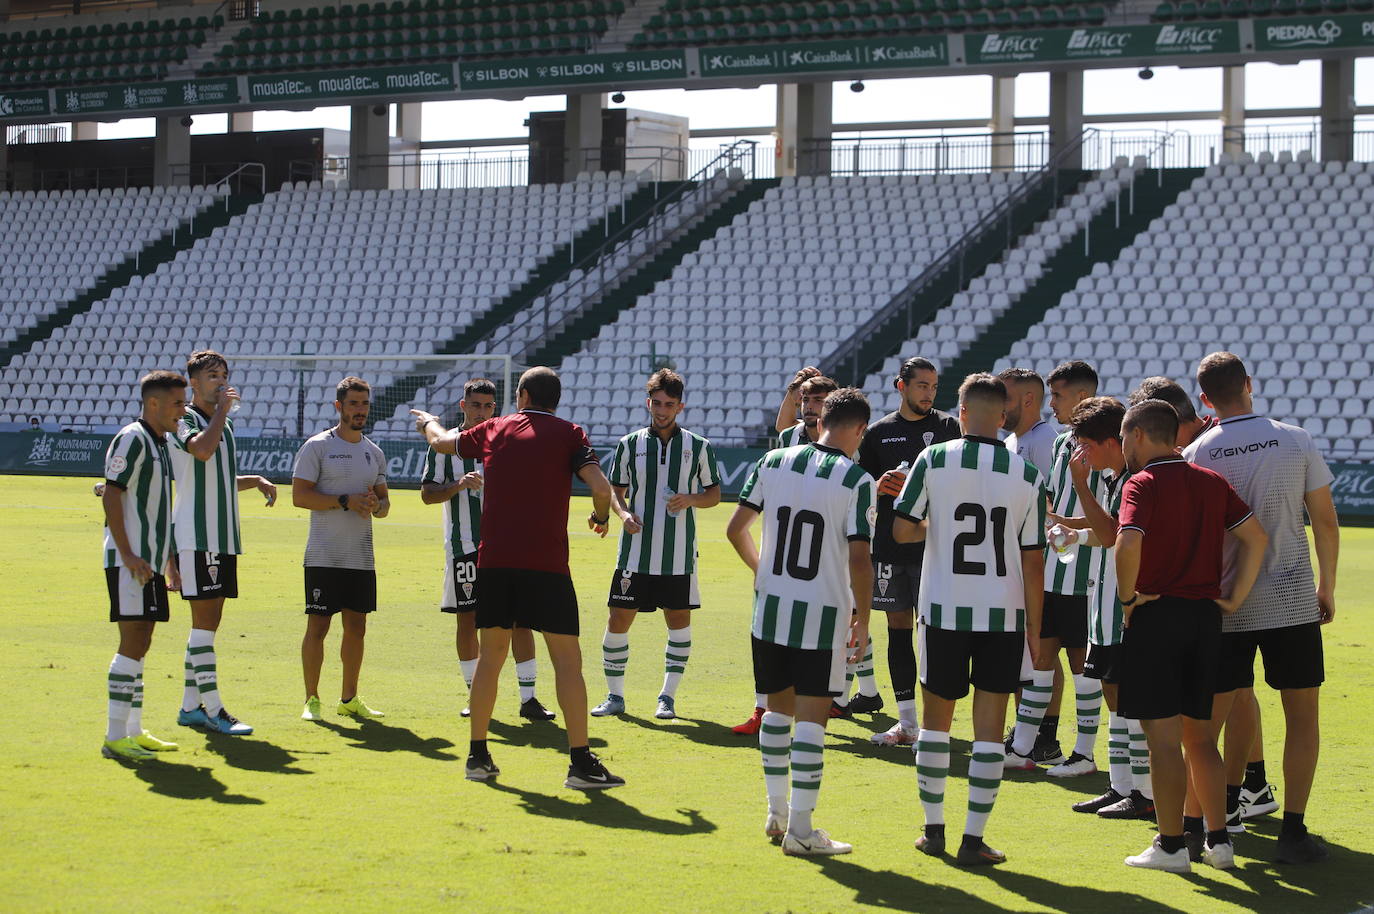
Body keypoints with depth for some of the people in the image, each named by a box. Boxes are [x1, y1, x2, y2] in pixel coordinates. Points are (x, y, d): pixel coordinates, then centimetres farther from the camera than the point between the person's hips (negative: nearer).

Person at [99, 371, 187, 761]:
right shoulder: (131, 439, -10)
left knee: (140, 644, 12)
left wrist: (168, 560, 24)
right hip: (130, 563, -10)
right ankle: (116, 737, -11)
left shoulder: (159, 443, 18)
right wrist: (127, 554, -22)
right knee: (134, 641, -12)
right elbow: (111, 496, -16)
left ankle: (133, 731, 18)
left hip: (150, 562, 10)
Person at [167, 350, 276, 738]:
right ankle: (212, 709, -11)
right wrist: (221, 409, -19)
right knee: (205, 621, -10)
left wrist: (256, 481, 14)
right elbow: (202, 449, -31)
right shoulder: (184, 420, -8)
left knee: (208, 622, 11)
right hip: (197, 537, -9)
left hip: (223, 538, 9)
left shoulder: (224, 424, 18)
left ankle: (191, 706, 17)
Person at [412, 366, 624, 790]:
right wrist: (601, 517, 10)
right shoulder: (568, 434, 2)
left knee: (491, 654, 15)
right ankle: (581, 762, -7)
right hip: (546, 564, -3)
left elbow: (442, 441, 30)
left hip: (493, 560, 3)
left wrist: (428, 422, 53)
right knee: (567, 660, -1)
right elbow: (600, 486, -12)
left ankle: (478, 756, 19)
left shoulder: (495, 429, 12)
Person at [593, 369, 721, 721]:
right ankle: (614, 695, 12)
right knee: (619, 619, 0)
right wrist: (623, 513, -8)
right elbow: (616, 490, 13)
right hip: (635, 552, 1)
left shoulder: (699, 447, 3)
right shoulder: (629, 445, 5)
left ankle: (668, 696, 13)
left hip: (679, 555, 0)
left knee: (679, 619, 2)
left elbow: (715, 493, 9)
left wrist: (691, 499, -11)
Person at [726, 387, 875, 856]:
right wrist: (862, 618, -1)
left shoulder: (773, 462, 3)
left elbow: (736, 529, 7)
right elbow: (858, 559, -14)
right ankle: (800, 829, 0)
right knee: (811, 717, -1)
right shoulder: (857, 480, -10)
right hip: (824, 615, -5)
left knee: (778, 708, 18)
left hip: (770, 608, 5)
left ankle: (777, 813, 26)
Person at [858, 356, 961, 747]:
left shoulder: (948, 426, 3)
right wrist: (879, 486, -8)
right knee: (898, 627, 6)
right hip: (889, 547, 3)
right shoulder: (879, 432, 10)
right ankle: (906, 722, 13)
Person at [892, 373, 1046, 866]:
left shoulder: (933, 460, -5)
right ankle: (973, 839, 3)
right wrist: (1034, 627, 7)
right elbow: (1032, 561, -1)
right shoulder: (1027, 476, -3)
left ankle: (933, 828, 20)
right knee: (989, 729, 4)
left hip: (943, 611, 0)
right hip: (1004, 616, 0)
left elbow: (901, 529, -4)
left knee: (936, 720, 15)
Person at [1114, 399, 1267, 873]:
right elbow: (1256, 537, 6)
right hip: (1205, 613, 6)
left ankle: (1171, 846, 2)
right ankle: (1219, 840, 16)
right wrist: (1234, 597, 6)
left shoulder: (1142, 483, -9)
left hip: (1156, 615, -6)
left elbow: (1128, 542, -26)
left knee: (1163, 738, -1)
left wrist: (1127, 596, -12)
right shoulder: (1212, 481, 9)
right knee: (1199, 735, 15)